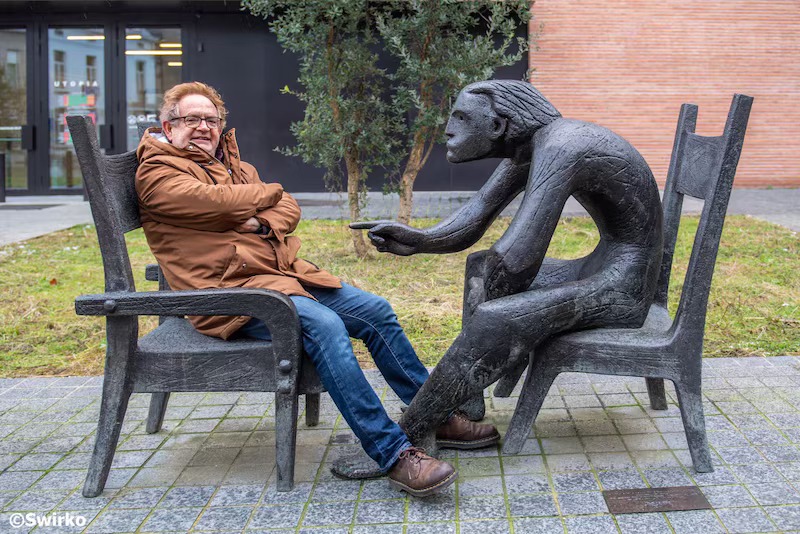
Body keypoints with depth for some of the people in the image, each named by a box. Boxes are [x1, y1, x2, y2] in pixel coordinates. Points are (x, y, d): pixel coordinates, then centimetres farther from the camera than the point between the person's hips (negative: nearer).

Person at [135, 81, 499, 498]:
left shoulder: (232, 164, 24)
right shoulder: (158, 174, -2)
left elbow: (289, 209, 14)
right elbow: (222, 202, -18)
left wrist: (262, 223, -9)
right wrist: (266, 193, 3)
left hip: (283, 274, 9)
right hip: (231, 291, -9)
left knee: (376, 312, 0)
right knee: (322, 324, -32)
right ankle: (394, 454, -32)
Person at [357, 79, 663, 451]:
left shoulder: (558, 148, -25)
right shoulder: (525, 147, 6)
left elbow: (516, 255, -32)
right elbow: (466, 227, 5)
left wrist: (486, 302, -13)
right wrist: (418, 240, -15)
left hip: (621, 291, -10)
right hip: (599, 270, 10)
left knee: (494, 323, -25)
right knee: (482, 269, 14)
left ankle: (407, 438, -10)